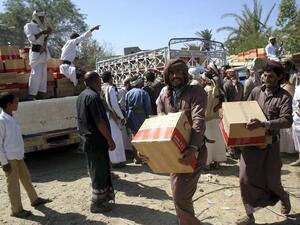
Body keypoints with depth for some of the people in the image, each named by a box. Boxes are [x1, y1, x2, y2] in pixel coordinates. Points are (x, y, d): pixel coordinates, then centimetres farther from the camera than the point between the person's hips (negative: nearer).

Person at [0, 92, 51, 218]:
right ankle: (16, 210, 19)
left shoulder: (13, 117, 6)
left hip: (18, 156, 8)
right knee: (13, 183, 5)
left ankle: (35, 200, 35)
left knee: (26, 178, 18)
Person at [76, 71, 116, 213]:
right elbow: (99, 122, -23)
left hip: (87, 138, 10)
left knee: (96, 169, 19)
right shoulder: (93, 96, -19)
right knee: (99, 171, 2)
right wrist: (110, 139, -16)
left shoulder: (81, 96, 11)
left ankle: (105, 194, 32)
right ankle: (97, 203, 13)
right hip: (97, 139, -10)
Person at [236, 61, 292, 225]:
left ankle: (283, 196, 48)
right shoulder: (256, 91, 3)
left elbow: (287, 121, -22)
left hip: (270, 144, -3)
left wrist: (263, 124, -34)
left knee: (271, 180, 11)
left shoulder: (284, 97, -9)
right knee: (245, 179, 0)